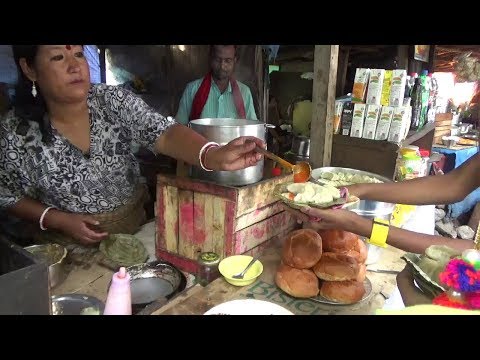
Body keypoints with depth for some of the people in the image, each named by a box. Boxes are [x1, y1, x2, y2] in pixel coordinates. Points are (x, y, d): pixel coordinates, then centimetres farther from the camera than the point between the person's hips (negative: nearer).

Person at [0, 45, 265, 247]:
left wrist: (213, 156, -43)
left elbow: (163, 134, -25)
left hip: (134, 232, 1)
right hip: (69, 247, 0)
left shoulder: (113, 101, -11)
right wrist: (58, 220, -14)